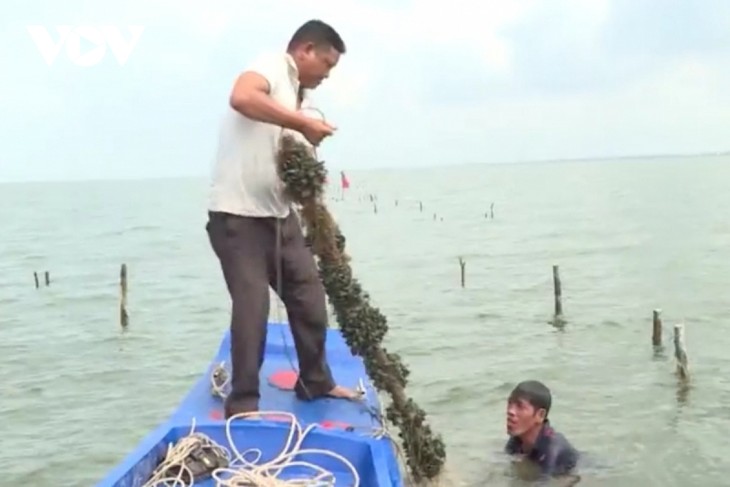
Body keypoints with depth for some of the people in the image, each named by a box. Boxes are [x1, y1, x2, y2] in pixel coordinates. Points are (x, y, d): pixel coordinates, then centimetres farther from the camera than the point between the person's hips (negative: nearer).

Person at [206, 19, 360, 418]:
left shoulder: (293, 91, 18)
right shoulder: (271, 66, -9)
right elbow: (240, 98, -33)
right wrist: (304, 123, -27)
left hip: (278, 213, 9)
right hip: (237, 215, -9)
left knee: (309, 297, 12)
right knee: (252, 307, -7)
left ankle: (316, 383, 27)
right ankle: (243, 403, 6)